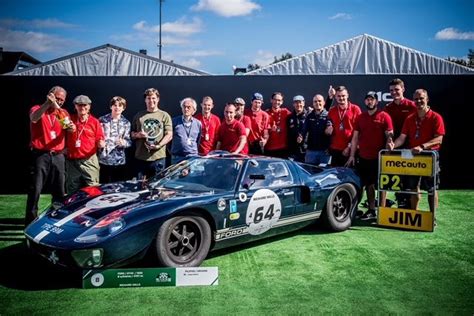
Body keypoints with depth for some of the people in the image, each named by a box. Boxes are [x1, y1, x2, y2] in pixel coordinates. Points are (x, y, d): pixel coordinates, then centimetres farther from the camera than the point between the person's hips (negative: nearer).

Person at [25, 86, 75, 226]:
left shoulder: (64, 113, 13)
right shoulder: (37, 109, -1)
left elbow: (69, 129, 1)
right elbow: (33, 118, -24)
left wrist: (72, 127, -23)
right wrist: (47, 104, -39)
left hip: (58, 156, 4)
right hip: (40, 156, -4)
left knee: (59, 192, 9)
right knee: (35, 191, -5)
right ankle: (30, 223, 1)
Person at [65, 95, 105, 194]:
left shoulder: (95, 122, 2)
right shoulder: (69, 120, 7)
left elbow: (101, 142, 2)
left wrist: (101, 144, -19)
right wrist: (64, 148, -2)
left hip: (89, 161, -2)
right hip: (72, 161, 3)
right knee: (72, 192, 11)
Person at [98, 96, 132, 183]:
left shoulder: (126, 123, 7)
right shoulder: (102, 120, 3)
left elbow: (129, 141, 2)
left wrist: (124, 143, -18)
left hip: (119, 160, 1)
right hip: (103, 160, -1)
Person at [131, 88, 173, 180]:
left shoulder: (164, 115, 8)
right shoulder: (139, 116, 16)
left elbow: (169, 135, 1)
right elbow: (132, 134, 19)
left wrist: (158, 145, -14)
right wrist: (138, 135, -4)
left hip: (158, 157, -2)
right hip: (141, 157, 2)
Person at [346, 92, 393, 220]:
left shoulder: (384, 116, -2)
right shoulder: (360, 118, 11)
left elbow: (389, 136, -6)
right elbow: (355, 137, 12)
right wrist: (352, 155, 7)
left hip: (379, 157, -4)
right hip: (363, 157, 4)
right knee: (369, 184, 10)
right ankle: (371, 210, 19)